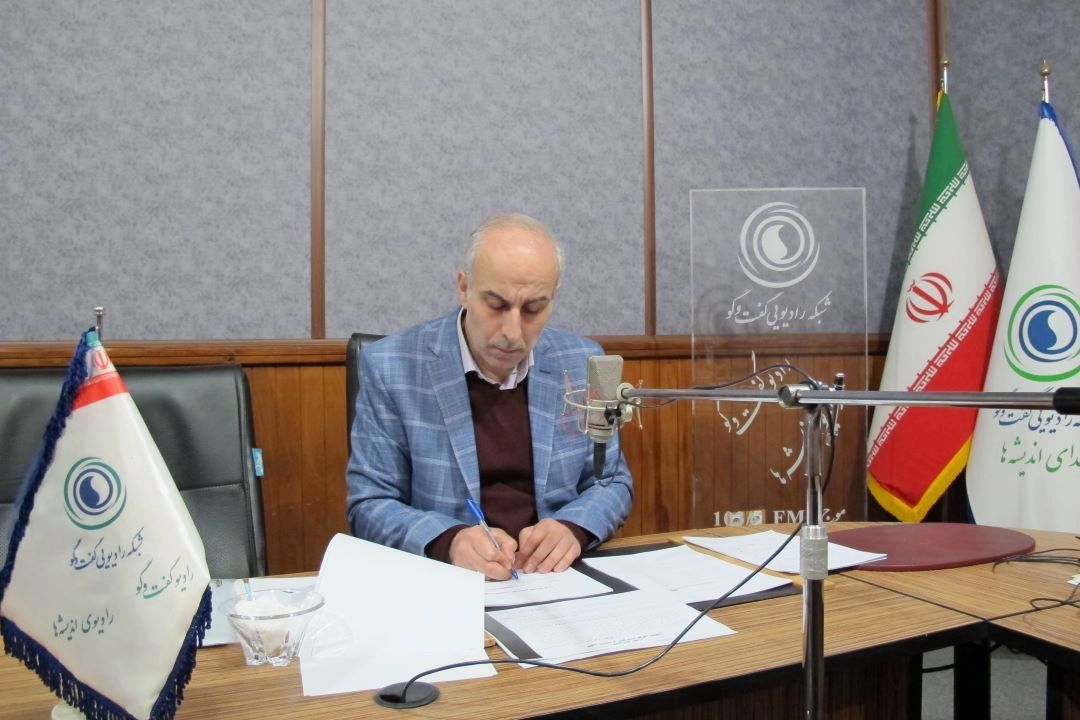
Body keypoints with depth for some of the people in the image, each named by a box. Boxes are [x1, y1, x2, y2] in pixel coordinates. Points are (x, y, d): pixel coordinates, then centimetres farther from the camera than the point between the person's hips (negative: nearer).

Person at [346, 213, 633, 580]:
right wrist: (449, 540, -23)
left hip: (560, 579, 2)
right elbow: (370, 506, -5)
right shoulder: (390, 368, -9)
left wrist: (572, 528, -12)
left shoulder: (583, 363, 1)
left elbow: (612, 482, 9)